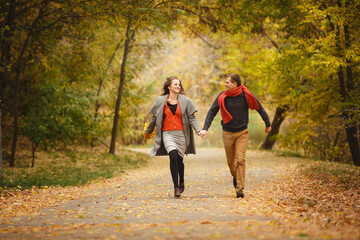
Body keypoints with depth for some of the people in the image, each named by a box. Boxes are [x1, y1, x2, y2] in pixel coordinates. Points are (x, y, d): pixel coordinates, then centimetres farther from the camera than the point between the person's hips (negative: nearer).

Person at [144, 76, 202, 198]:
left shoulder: (185, 101, 4)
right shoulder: (160, 101, 6)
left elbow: (192, 118, 3)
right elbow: (154, 118, 17)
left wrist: (198, 130, -12)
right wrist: (148, 132, 25)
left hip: (181, 134, 1)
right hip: (167, 133, -1)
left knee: (179, 160, 5)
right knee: (173, 156, -22)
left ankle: (181, 182, 35)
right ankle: (176, 187, -15)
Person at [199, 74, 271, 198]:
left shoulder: (246, 95, -8)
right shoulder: (222, 97, -6)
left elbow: (259, 108, 4)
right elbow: (211, 112, -2)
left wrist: (267, 125, 13)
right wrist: (205, 129, -14)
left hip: (242, 133, -2)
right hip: (227, 133, 2)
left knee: (240, 160, -13)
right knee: (231, 161, 10)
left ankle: (240, 188, -10)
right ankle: (235, 176, 41)